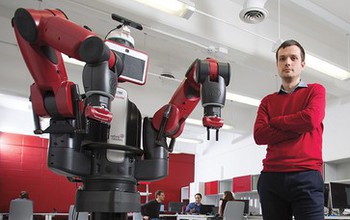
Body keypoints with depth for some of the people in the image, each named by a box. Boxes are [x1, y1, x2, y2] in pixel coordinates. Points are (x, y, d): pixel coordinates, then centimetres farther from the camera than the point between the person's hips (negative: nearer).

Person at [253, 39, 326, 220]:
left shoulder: (315, 90, 11)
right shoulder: (267, 101, 17)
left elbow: (311, 119, -10)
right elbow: (259, 135, 1)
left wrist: (274, 121, 4)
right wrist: (297, 128, -7)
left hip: (306, 176, -3)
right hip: (271, 177, 3)